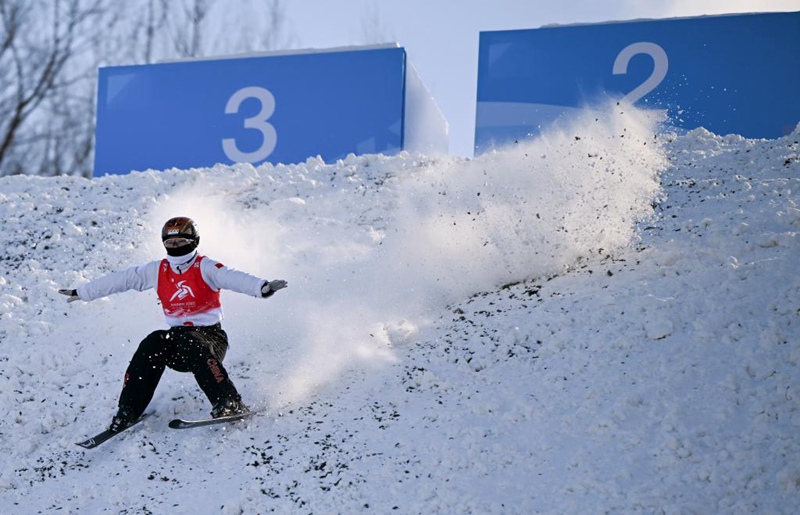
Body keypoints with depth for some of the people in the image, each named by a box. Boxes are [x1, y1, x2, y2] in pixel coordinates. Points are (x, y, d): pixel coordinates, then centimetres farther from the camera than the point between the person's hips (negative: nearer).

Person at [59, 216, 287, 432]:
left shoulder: (205, 267, -6)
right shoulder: (158, 270, 8)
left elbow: (233, 278, -24)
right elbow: (120, 279, 13)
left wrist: (263, 287, -43)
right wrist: (81, 292, 17)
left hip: (210, 336, -4)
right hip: (177, 336, 4)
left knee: (191, 345, -35)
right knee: (153, 346, -24)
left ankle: (230, 404, -37)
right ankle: (127, 412, -21)